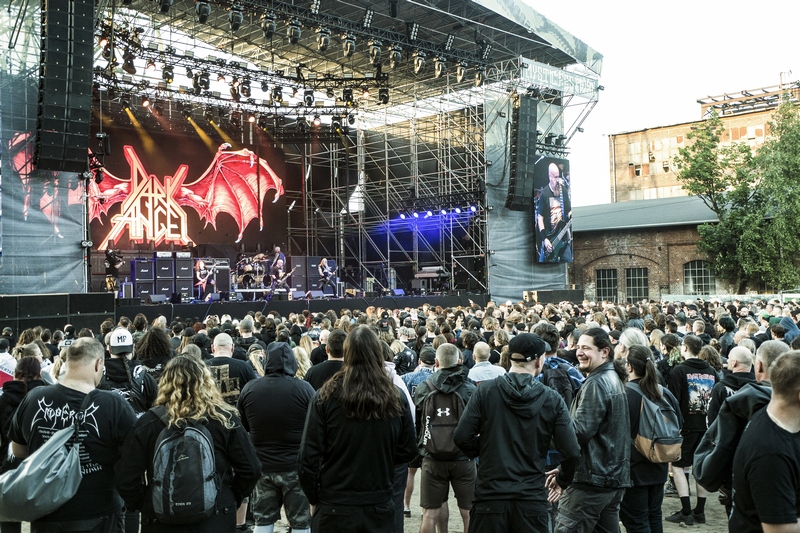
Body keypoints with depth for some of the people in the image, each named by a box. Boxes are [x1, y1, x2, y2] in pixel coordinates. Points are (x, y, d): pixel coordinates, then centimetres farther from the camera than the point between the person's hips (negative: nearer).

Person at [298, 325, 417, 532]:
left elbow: (308, 456, -10)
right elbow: (408, 451, 3)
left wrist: (314, 499, 4)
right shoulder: (396, 398, -6)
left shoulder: (325, 397, -12)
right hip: (380, 507, 2)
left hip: (334, 508, -1)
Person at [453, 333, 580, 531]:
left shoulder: (486, 391, -6)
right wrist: (563, 480, 14)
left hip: (490, 495, 0)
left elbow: (462, 437, -9)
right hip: (532, 500, 0)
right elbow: (572, 452, -6)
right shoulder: (552, 399, -5)